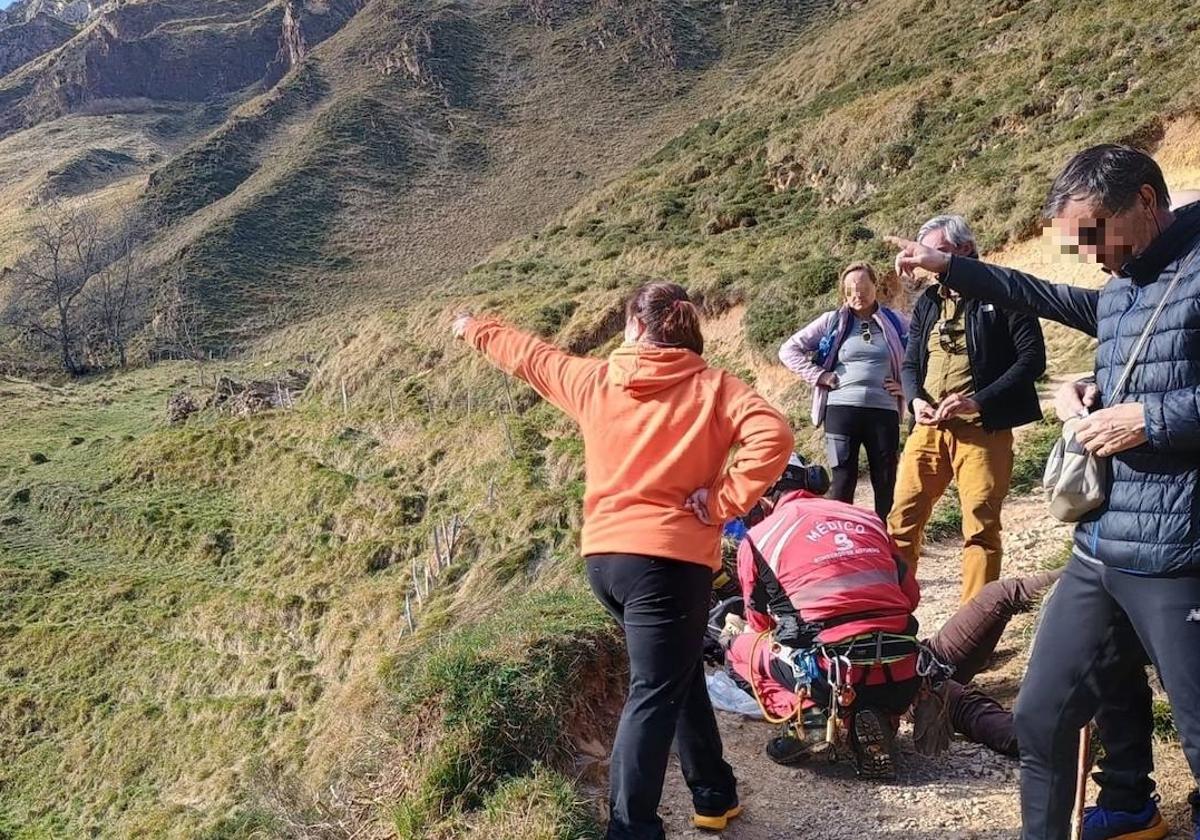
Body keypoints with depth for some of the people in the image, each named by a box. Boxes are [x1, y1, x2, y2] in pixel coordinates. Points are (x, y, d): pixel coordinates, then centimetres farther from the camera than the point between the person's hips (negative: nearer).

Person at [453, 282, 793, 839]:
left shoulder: (594, 379, 5)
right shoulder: (712, 387, -3)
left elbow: (527, 356, 21)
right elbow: (772, 436, -19)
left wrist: (474, 328, 39)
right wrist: (722, 504, -12)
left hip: (603, 557, 5)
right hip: (671, 559, -5)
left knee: (678, 676, 22)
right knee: (654, 695, -1)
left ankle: (714, 795, 33)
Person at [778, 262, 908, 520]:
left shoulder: (896, 322, 8)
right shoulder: (833, 321, 6)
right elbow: (789, 349, 6)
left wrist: (907, 385, 6)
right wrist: (818, 375, -2)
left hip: (883, 412, 1)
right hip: (841, 409, -1)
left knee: (885, 484, 6)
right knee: (843, 484, 1)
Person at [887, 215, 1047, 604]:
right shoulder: (927, 302, 16)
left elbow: (1032, 358, -7)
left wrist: (978, 402, -18)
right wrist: (916, 399, -5)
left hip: (982, 430, -5)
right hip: (928, 428, 5)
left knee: (980, 529, 0)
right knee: (902, 520, 4)